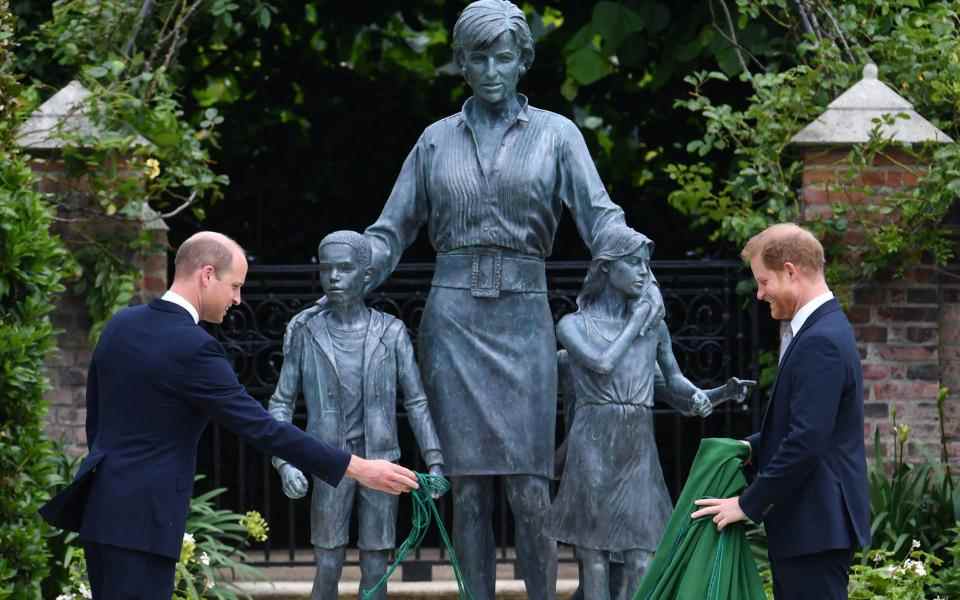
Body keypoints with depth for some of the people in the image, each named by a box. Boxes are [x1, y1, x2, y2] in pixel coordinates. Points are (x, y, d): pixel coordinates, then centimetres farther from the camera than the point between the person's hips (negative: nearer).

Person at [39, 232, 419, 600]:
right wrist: (359, 469, -15)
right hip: (142, 518, -9)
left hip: (103, 505, 9)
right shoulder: (192, 348, -18)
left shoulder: (120, 325, 9)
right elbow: (260, 428, -18)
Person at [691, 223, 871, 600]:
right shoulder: (824, 331, 14)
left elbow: (806, 442, -24)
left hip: (816, 526, -10)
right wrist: (752, 448, 8)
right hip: (817, 521, 10)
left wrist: (748, 504, -16)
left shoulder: (821, 342, -19)